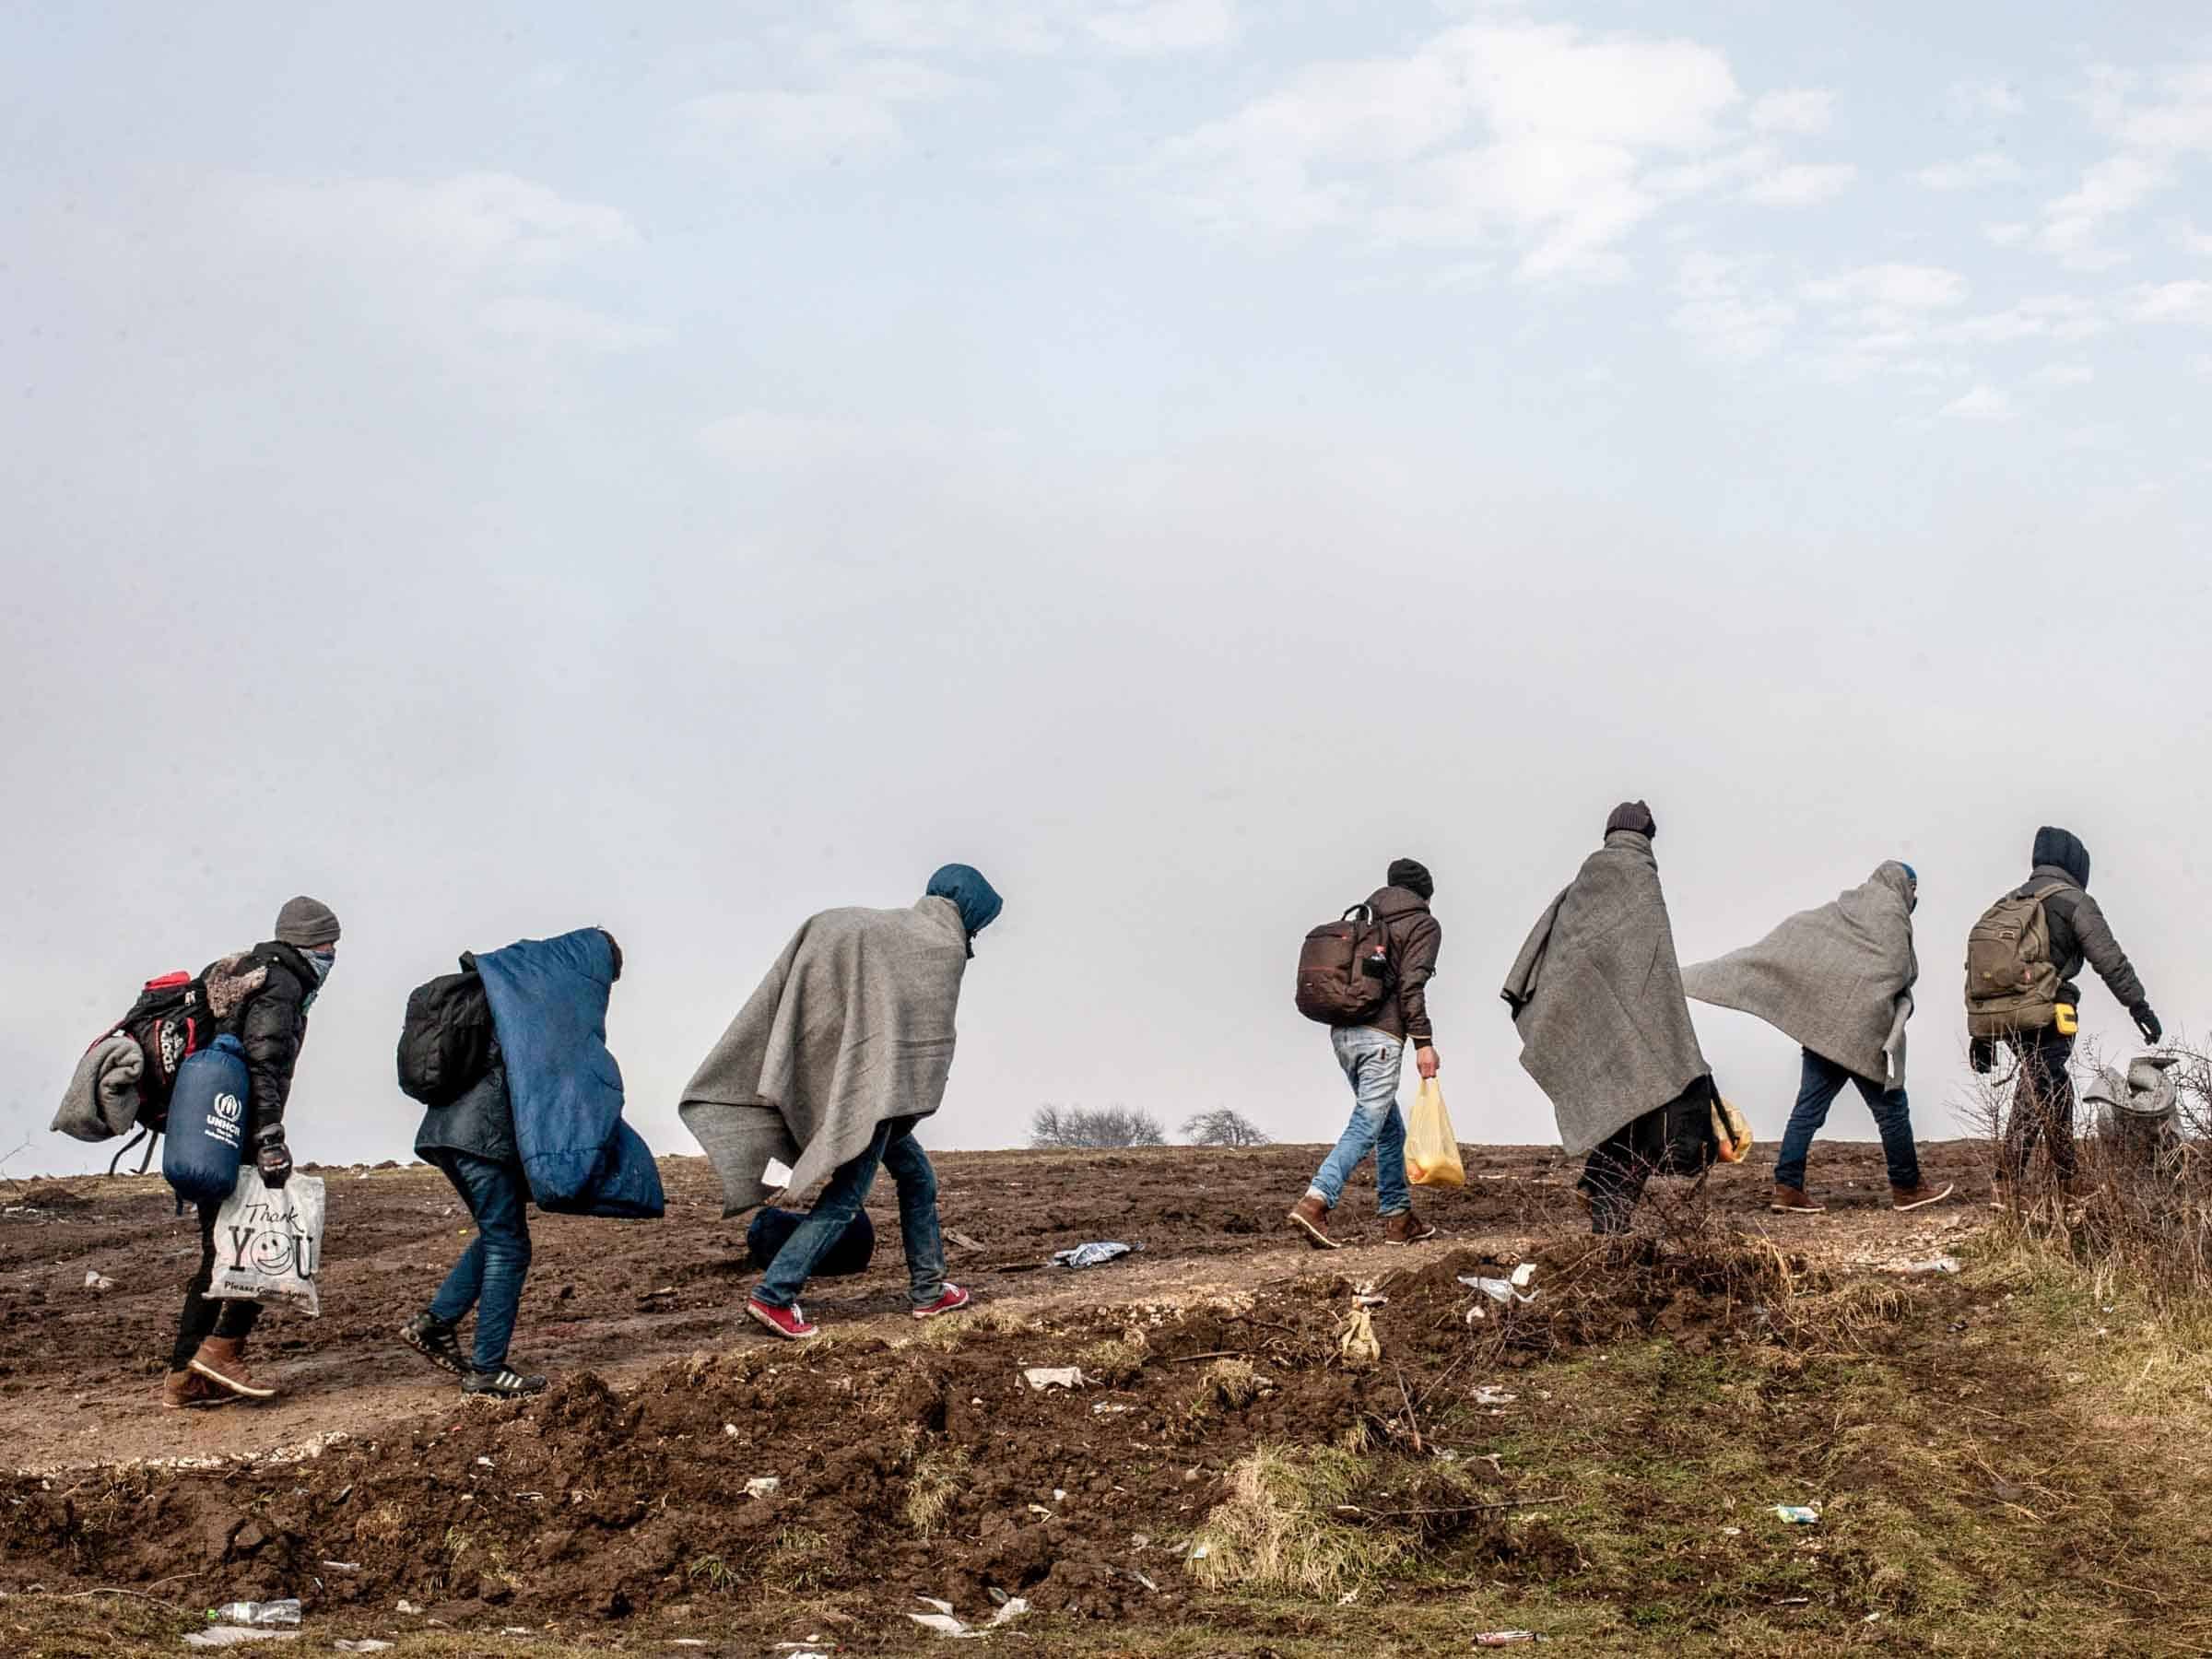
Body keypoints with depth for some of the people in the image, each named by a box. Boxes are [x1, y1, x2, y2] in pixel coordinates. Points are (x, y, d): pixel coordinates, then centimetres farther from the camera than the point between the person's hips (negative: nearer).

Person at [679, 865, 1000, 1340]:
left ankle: (928, 1289, 21)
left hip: (839, 1075, 9)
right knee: (846, 1194, -9)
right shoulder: (947, 946, -2)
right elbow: (931, 1036, -6)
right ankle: (774, 1295, -16)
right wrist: (912, 1105, 0)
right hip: (877, 1084, -9)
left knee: (917, 1177, 18)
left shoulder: (895, 926, 18)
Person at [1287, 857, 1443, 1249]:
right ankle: (1315, 1201, -28)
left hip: (1342, 1032, 8)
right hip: (1381, 1036, -7)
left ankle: (1398, 1218, 18)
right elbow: (1411, 986, -11)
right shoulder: (1424, 925, 2)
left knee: (1391, 1127, 17)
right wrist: (1423, 1042, -12)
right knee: (1366, 1125, -12)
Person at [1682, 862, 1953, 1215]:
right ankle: (1906, 1188, 11)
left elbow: (1786, 942, 11)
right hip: (1863, 1030, -7)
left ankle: (1787, 1189, 1)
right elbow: (1898, 973, -15)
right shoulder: (1892, 913, -5)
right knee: (1891, 1108, 4)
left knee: (1809, 1107, 5)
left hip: (1821, 1026, 7)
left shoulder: (1840, 908, 16)